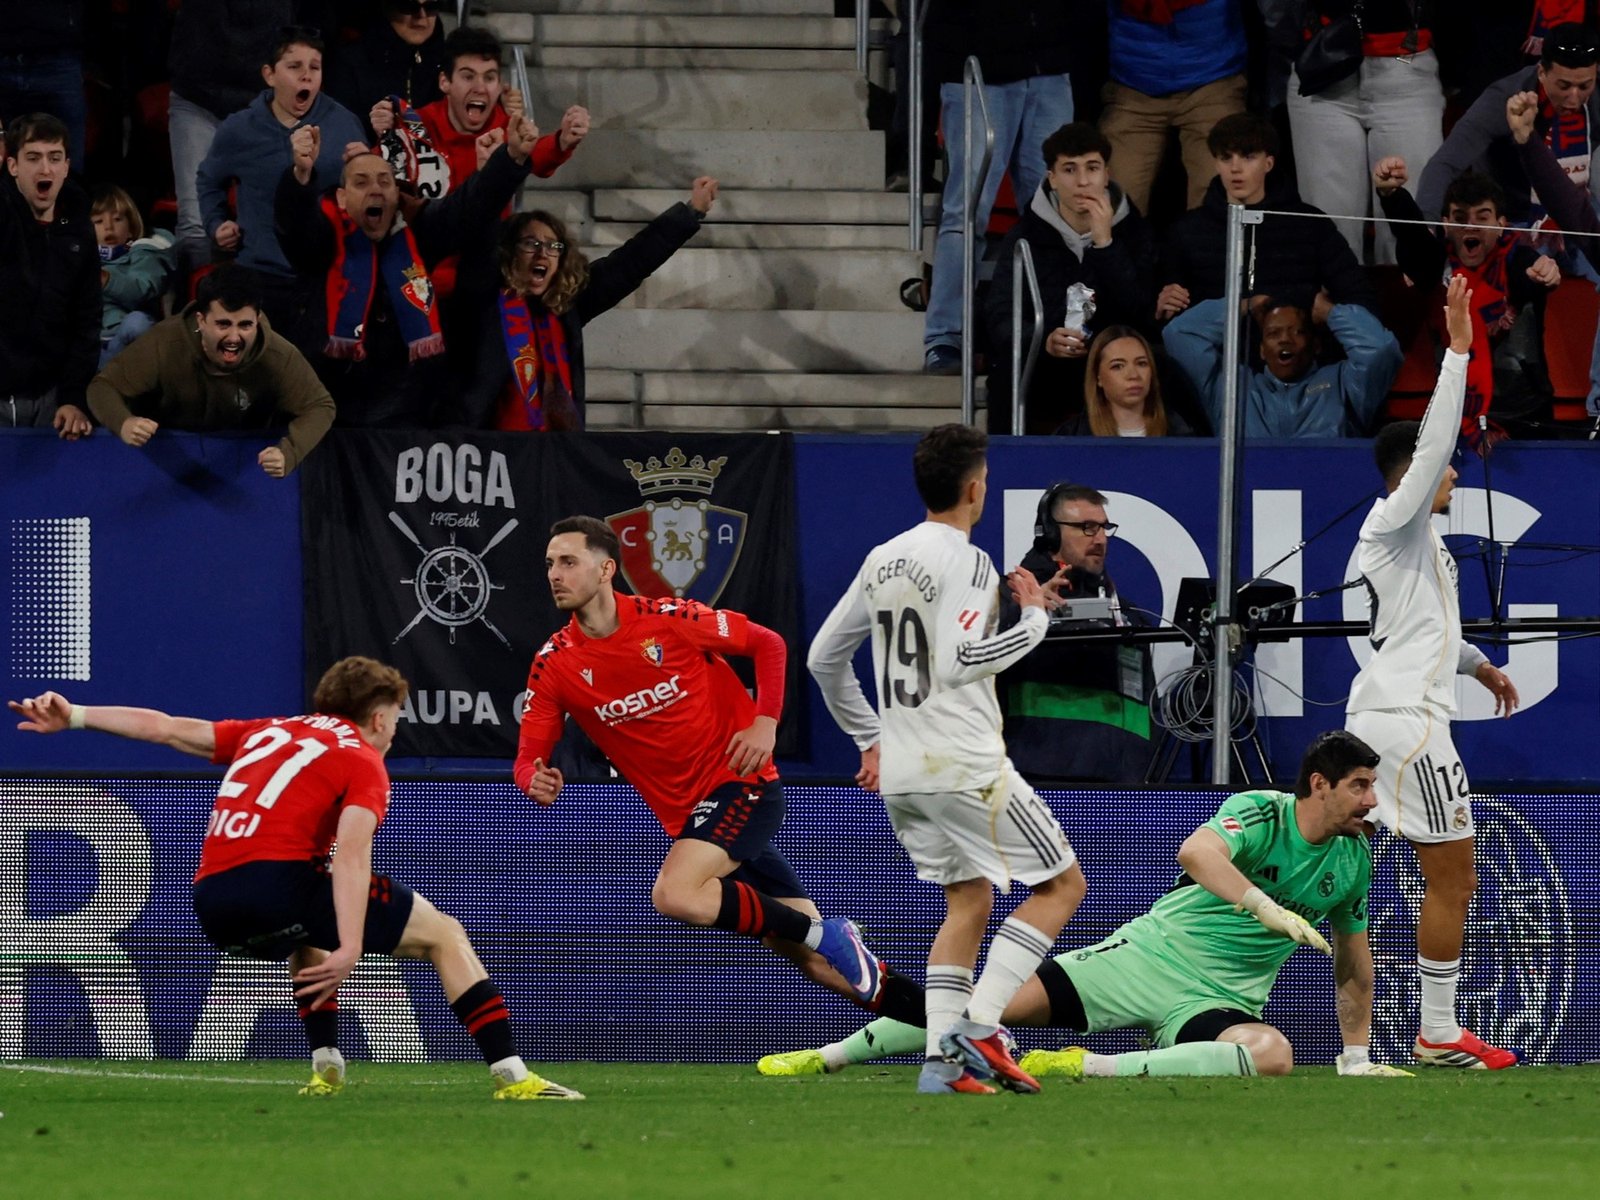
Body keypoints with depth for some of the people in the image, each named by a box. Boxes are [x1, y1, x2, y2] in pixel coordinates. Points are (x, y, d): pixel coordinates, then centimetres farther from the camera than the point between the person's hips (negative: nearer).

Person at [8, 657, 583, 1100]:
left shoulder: (269, 732, 26)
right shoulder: (363, 761, 7)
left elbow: (167, 728, 28)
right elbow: (350, 851, -11)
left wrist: (74, 716, 35)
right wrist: (349, 949, -21)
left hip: (212, 903, 7)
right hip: (279, 878, -7)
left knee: (309, 940, 42)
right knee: (445, 934, 5)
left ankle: (325, 1067, 29)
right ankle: (511, 1076, -6)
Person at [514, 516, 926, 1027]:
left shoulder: (669, 620, -12)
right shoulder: (553, 664, -2)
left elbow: (767, 643, -1)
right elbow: (528, 758, -2)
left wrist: (765, 722, -13)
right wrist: (536, 780, -25)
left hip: (741, 784, -4)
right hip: (685, 812, 4)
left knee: (674, 894, -30)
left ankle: (820, 932, -12)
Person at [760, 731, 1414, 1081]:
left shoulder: (1352, 862, 6)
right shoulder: (1259, 812, -10)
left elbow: (1352, 965, 22)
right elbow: (1196, 852, -33)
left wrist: (1357, 1056, 22)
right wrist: (1268, 909, -41)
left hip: (1217, 1000, 3)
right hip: (1150, 952, -3)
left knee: (1273, 1055, -34)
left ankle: (1087, 1067, -30)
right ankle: (827, 1056, 2)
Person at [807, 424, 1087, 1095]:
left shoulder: (883, 560, 13)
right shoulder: (965, 562, -11)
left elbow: (823, 657, 18)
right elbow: (961, 660, -23)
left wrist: (869, 737, 27)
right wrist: (1033, 619, -9)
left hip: (901, 771, 8)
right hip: (963, 764, -8)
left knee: (969, 901, 16)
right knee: (1062, 885, 0)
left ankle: (942, 1059, 3)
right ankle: (977, 1027, -12)